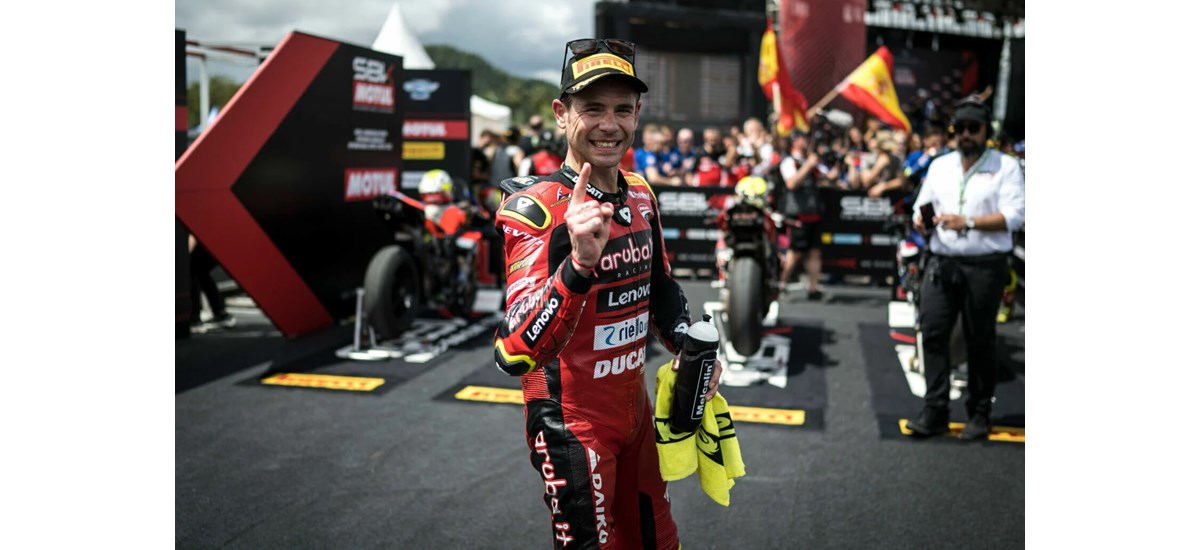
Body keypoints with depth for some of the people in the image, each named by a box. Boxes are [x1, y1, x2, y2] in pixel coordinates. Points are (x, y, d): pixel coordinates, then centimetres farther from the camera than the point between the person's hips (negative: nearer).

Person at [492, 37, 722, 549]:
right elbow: (515, 354, -35)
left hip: (634, 406, 7)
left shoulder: (640, 194, 1)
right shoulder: (536, 207, -23)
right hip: (571, 424, -7)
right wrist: (579, 263, -48)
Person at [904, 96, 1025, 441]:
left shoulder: (1006, 167, 0)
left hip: (985, 266, -4)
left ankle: (980, 413, 14)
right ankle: (935, 411, 2)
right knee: (933, 333, -3)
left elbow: (1015, 215, -10)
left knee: (980, 341, 4)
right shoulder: (939, 165, 15)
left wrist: (969, 222, -20)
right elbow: (922, 204, 18)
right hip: (941, 263, 4)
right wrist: (920, 219, -6)